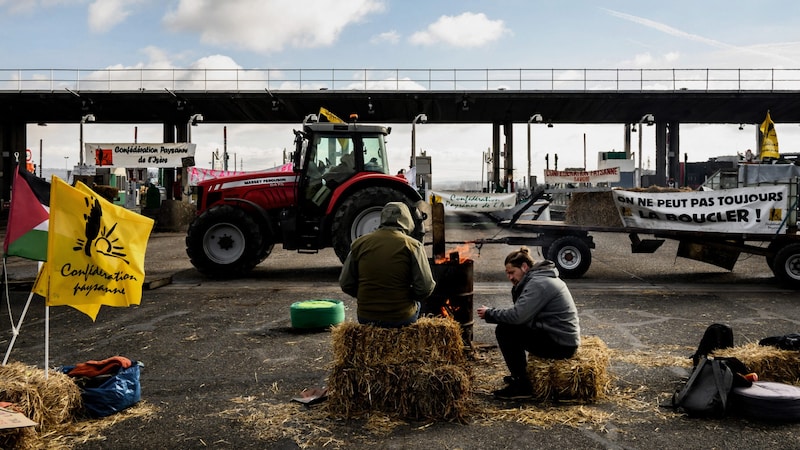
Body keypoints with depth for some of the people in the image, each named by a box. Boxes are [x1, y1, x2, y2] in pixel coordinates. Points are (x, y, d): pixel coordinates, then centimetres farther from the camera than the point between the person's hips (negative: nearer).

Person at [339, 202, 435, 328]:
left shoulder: (359, 243, 0)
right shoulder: (412, 245, -8)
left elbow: (345, 284, 3)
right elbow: (425, 288, -11)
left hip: (365, 318, 3)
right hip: (401, 319, -2)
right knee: (416, 304, 31)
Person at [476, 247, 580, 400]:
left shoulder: (538, 283, -17)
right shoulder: (541, 277, 14)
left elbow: (517, 316, -24)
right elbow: (522, 314, 14)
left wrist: (489, 314, -11)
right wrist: (517, 288, 1)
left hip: (561, 344, -10)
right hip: (564, 337, 10)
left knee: (504, 331, -12)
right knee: (512, 327, 18)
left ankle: (522, 387, -7)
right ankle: (519, 374, 27)